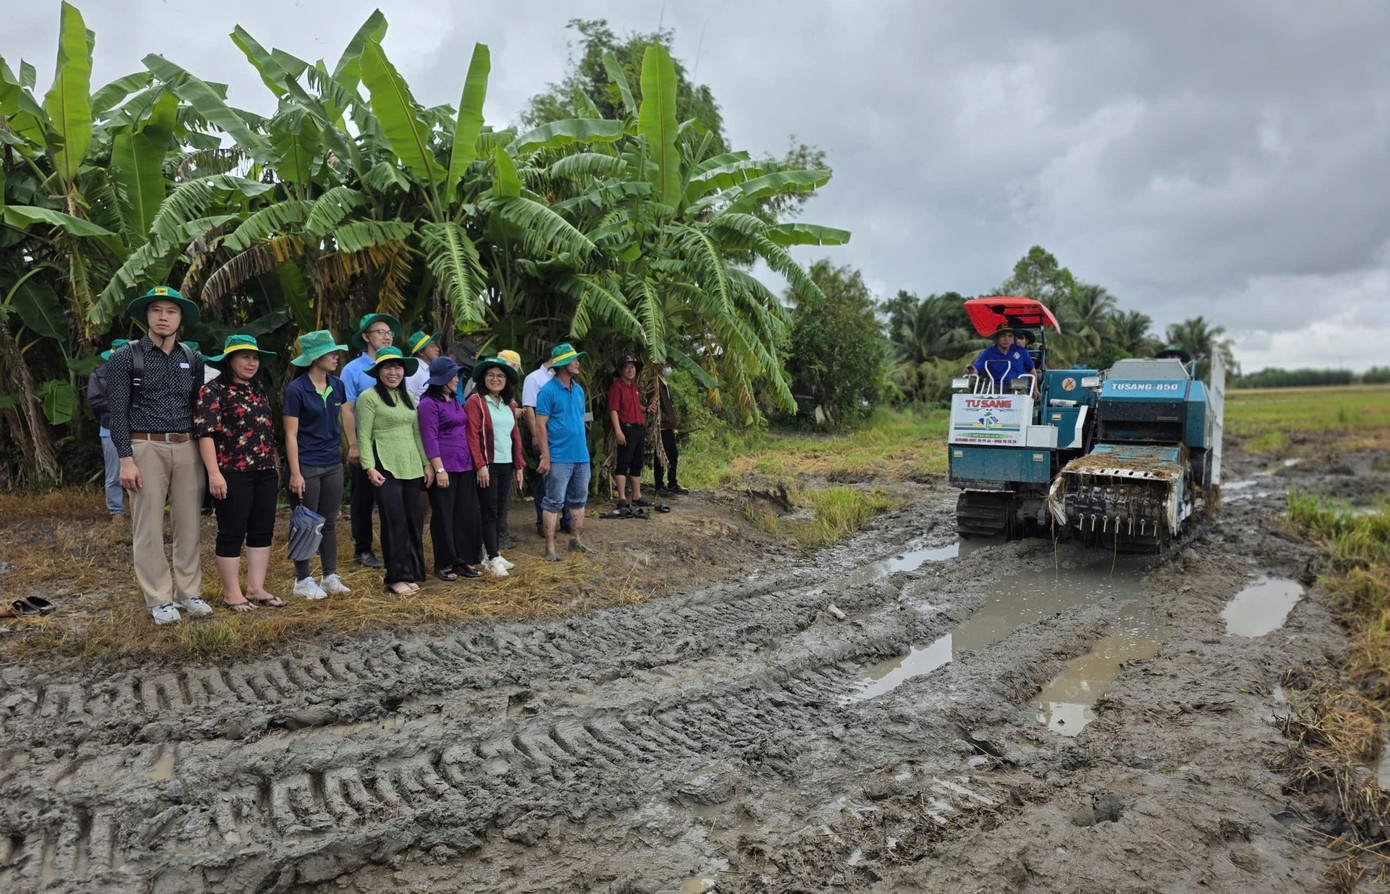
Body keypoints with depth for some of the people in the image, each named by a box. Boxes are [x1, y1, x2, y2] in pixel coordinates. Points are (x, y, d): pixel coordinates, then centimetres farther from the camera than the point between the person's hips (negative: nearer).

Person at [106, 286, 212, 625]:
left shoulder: (192, 359, 11)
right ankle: (159, 600, 9)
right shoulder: (125, 358, 0)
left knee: (189, 524, 6)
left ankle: (188, 593, 17)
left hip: (188, 449, 4)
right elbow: (117, 411, -4)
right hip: (146, 448, -3)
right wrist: (126, 459, -11)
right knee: (149, 528, 0)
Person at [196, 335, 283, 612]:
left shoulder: (259, 390, 16)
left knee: (262, 531, 9)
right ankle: (231, 593, 11)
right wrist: (214, 473, -20)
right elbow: (205, 433, -13)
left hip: (264, 472, 7)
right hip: (232, 474, -7)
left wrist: (275, 465, 20)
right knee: (232, 533, 1)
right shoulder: (213, 390, -7)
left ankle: (256, 588, 18)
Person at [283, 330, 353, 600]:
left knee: (330, 522, 12)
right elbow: (290, 435, -11)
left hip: (333, 464, 6)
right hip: (307, 466, -6)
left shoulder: (337, 386, 6)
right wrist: (295, 472, -15)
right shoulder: (296, 390, -11)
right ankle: (303, 580, 16)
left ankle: (330, 576, 21)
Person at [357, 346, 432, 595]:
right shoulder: (369, 397, -4)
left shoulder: (408, 397, 16)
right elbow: (364, 436, -8)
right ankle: (396, 578, 0)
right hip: (386, 469, -7)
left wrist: (426, 463, 14)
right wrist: (369, 467, -16)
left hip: (411, 467, 7)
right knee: (395, 522, -8)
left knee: (413, 521, 7)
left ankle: (412, 573, 15)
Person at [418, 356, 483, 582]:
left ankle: (463, 561, 18)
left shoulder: (454, 402, 16)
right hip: (445, 467, -7)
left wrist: (474, 463, 15)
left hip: (464, 466, 8)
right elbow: (430, 438, -13)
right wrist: (439, 469, -18)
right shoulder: (429, 403, -8)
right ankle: (443, 565, 13)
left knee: (466, 514, 8)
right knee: (444, 516, 2)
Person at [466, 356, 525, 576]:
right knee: (490, 512, -2)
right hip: (488, 465, -7)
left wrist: (518, 465, 14)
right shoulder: (475, 402, -6)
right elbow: (472, 436, -12)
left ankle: (494, 554, 19)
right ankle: (493, 558, 4)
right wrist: (480, 466, -18)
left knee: (501, 511, 10)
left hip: (506, 465, 7)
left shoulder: (509, 405, 15)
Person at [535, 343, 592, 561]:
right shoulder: (548, 391, -9)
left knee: (578, 500, 14)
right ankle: (550, 547, 2)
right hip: (559, 458, -7)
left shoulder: (578, 390, 12)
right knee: (554, 502, -2)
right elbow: (540, 425, -12)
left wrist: (584, 448, 16)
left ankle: (576, 539, 27)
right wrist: (545, 457, -16)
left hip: (581, 455, 7)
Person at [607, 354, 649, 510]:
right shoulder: (617, 386, -8)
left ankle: (637, 497, 21)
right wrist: (618, 431, -23)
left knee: (637, 463, 13)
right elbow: (613, 410, -15)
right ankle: (622, 499, -7)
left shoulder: (634, 386, 18)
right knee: (623, 463, -7)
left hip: (640, 428, 9)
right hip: (626, 428, -9)